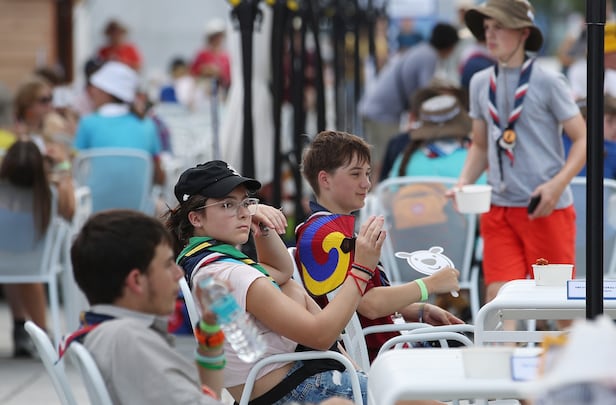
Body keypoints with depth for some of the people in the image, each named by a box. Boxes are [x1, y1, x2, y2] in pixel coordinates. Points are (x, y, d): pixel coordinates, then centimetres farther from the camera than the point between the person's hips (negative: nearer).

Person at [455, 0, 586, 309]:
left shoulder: (547, 82, -4)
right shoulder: (480, 83, 11)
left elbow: (582, 139, -3)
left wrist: (557, 184, -17)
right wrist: (464, 182, 3)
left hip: (547, 209, -4)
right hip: (499, 209, 4)